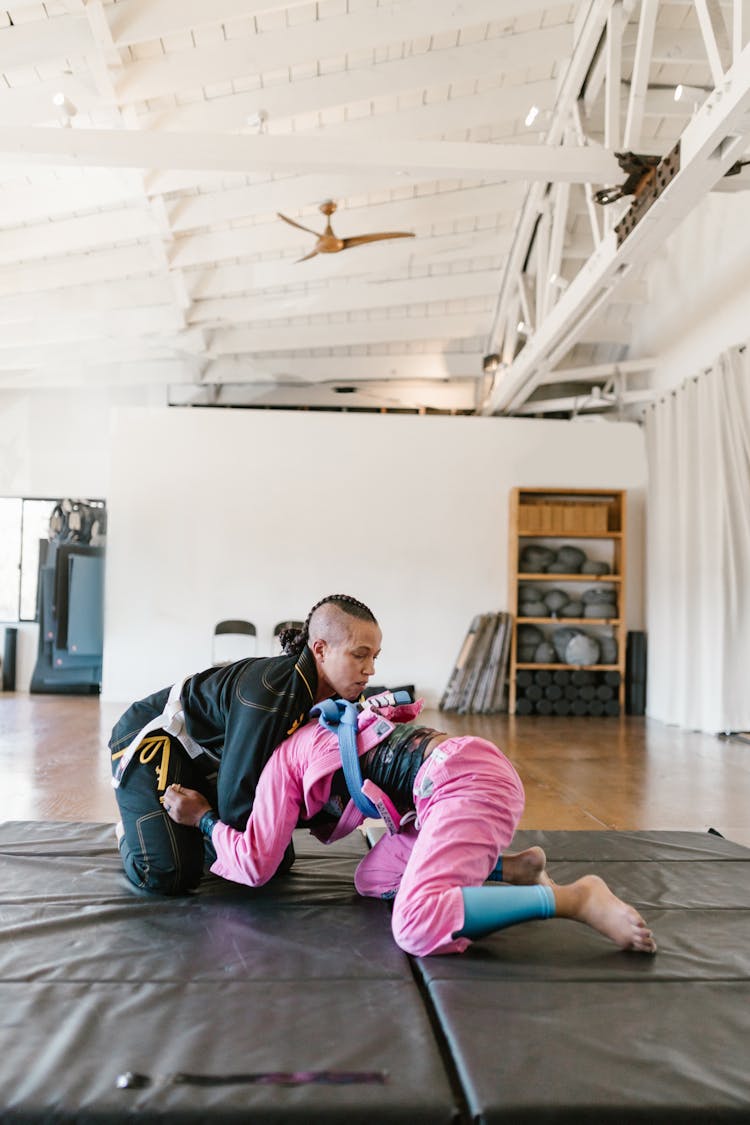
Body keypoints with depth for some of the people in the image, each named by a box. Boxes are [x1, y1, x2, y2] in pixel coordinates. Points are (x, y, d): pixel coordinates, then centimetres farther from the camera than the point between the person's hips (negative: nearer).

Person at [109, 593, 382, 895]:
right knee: (169, 877, -22)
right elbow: (236, 805, -34)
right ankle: (129, 834, 11)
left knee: (277, 861, 5)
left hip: (209, 760, 8)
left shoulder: (334, 693, -14)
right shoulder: (268, 695, -39)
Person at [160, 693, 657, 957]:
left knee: (419, 925, -23)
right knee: (374, 879, 17)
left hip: (466, 780, -9)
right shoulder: (313, 736, 30)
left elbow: (254, 863, 6)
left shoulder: (282, 761, 5)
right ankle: (514, 867, 12)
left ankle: (576, 897, -23)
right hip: (469, 771, 9)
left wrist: (203, 818, 18)